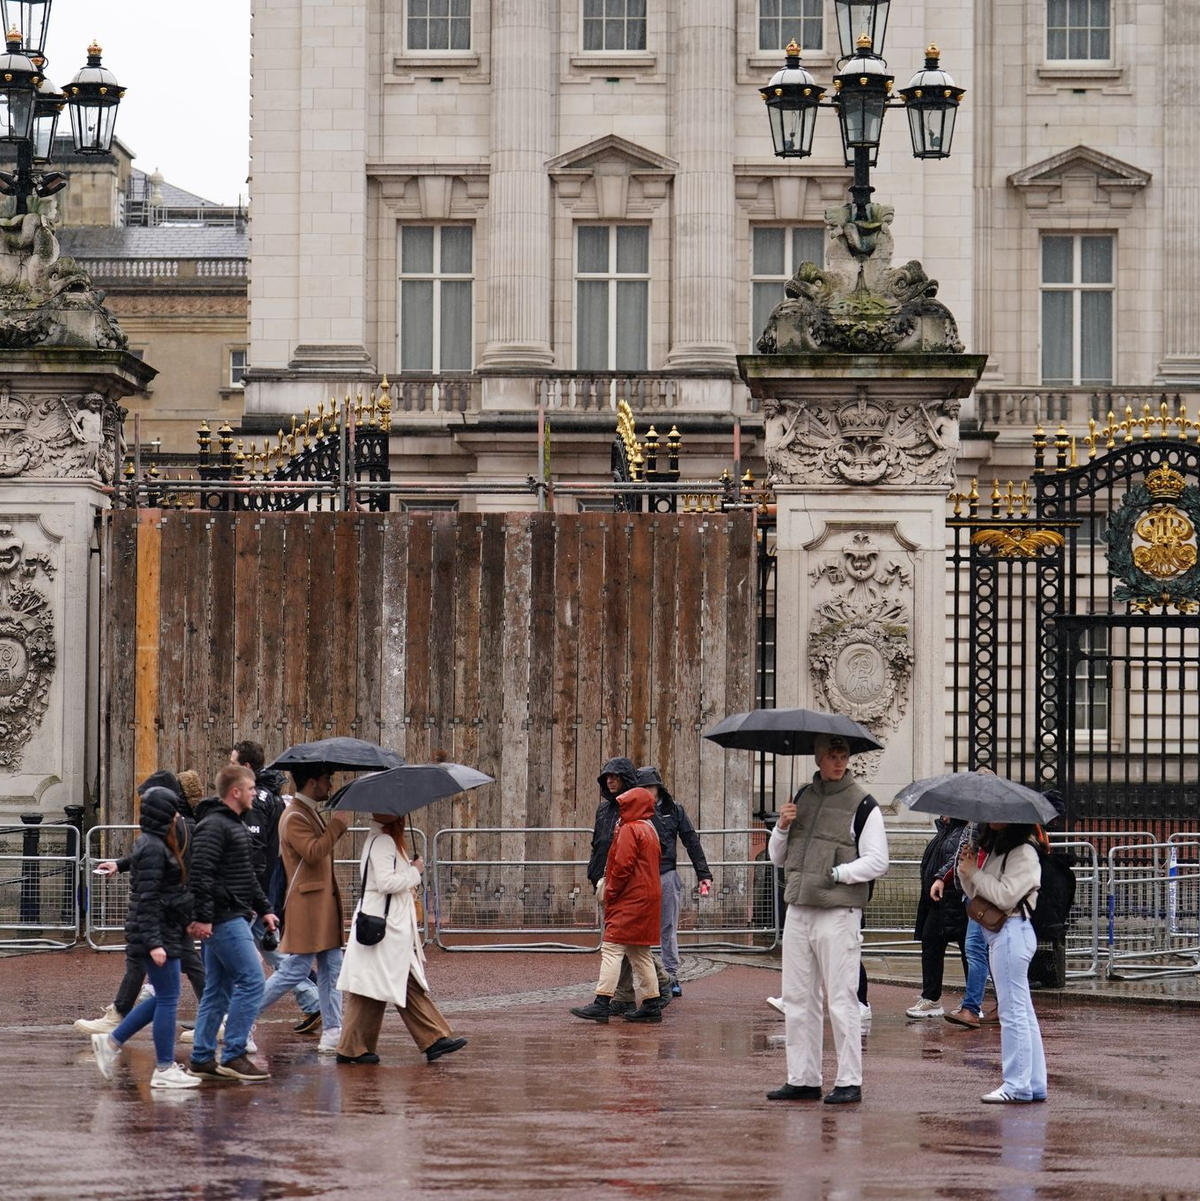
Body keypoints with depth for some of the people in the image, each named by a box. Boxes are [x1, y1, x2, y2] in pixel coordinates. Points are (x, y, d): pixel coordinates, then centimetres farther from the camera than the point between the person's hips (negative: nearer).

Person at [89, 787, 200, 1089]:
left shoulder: (155, 844, 14)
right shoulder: (153, 849, -17)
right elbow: (147, 899, -21)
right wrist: (155, 942, -24)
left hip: (165, 933, 10)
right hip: (158, 933, -10)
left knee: (163, 998, 14)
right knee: (167, 999, -5)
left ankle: (112, 1041, 19)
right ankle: (164, 1070, 0)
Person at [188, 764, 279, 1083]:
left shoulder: (236, 825, 20)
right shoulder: (214, 826, -14)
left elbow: (247, 875, 28)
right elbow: (201, 873, -21)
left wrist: (264, 909, 25)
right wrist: (202, 917, -24)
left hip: (233, 918, 11)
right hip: (224, 919, -11)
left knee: (219, 990, 11)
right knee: (251, 981, -12)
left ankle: (202, 1058, 13)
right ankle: (233, 1055, -11)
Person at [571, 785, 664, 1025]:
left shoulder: (630, 830, -10)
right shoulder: (650, 830, 18)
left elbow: (623, 866, -18)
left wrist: (610, 893, -7)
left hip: (630, 902, -10)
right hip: (647, 898, 10)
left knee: (612, 949, -13)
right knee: (639, 953, 13)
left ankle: (602, 1003, -19)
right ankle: (651, 1005, 12)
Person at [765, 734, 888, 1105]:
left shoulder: (862, 805, -4)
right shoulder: (803, 798, 14)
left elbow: (877, 862, -7)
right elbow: (778, 858, 18)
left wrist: (836, 873, -13)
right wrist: (781, 827, 0)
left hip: (839, 911, -6)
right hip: (799, 910, 6)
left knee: (842, 1000, -5)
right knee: (797, 999, 8)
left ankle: (849, 1081, 0)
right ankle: (802, 1079, 14)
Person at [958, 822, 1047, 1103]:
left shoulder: (1024, 853, -12)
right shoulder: (996, 849, 18)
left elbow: (1006, 895, -21)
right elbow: (977, 893, 19)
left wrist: (974, 872, -11)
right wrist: (966, 870, 2)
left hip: (1012, 930, -10)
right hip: (997, 933, 10)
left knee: (1012, 1012, -9)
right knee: (1022, 1013, 11)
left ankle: (1017, 1086, -8)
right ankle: (1034, 1085, 15)